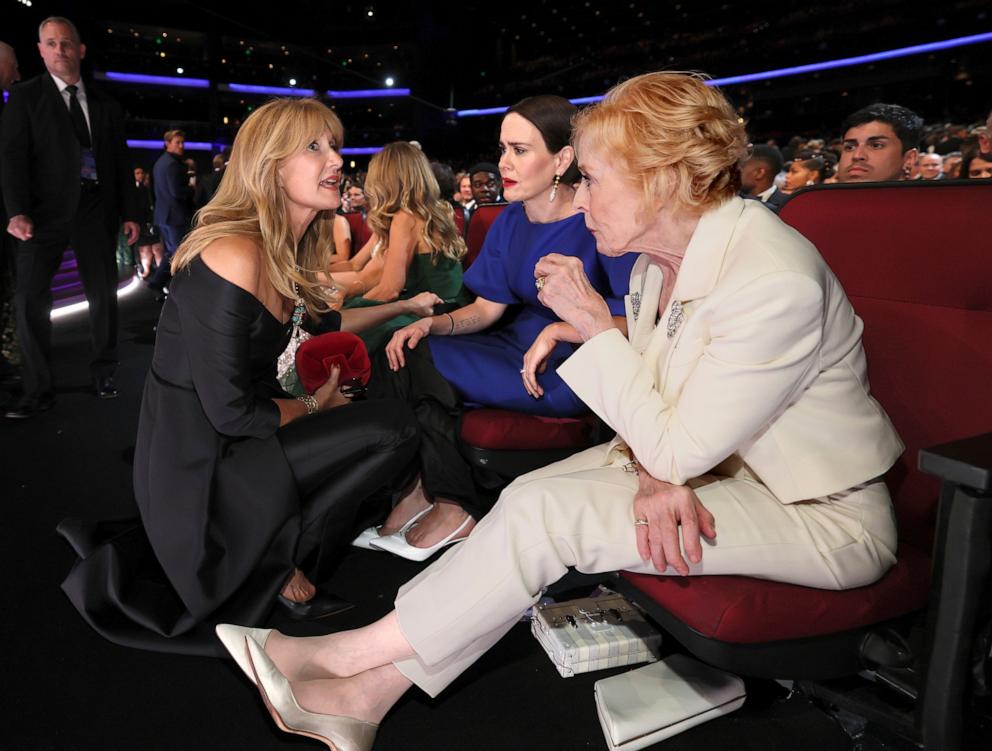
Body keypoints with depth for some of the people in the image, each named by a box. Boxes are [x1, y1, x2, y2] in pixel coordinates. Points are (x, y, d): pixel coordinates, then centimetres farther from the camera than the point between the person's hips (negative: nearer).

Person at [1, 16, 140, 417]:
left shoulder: (105, 105, 12)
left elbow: (121, 162, 13)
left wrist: (129, 213, 7)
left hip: (95, 208, 3)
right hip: (47, 209, -2)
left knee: (103, 293, 7)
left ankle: (104, 373, 23)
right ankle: (39, 390, 1)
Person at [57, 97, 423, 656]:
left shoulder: (291, 253, 8)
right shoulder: (234, 255, -22)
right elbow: (230, 411, -21)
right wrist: (313, 405, -5)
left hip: (232, 445, 9)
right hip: (199, 468, -9)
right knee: (395, 429, -16)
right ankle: (277, 563, 2)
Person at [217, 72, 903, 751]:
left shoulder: (775, 283, -29)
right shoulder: (664, 254, -1)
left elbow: (678, 449, -24)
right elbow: (655, 402, 4)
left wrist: (594, 323, -20)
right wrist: (654, 471, -18)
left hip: (824, 513, -7)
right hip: (712, 458, 7)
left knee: (549, 513, -23)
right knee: (532, 493, -12)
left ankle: (350, 653, -4)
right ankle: (368, 693, -4)